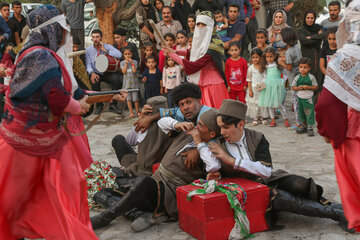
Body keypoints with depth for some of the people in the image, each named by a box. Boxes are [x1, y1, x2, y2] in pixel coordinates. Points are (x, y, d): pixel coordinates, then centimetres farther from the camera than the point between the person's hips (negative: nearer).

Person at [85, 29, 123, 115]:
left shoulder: (107, 47, -2)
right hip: (96, 73, 0)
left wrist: (105, 50, -21)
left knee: (117, 79, -29)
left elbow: (119, 55, -17)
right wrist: (92, 73, -24)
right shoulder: (88, 50, 2)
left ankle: (113, 105, -14)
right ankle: (99, 105, -9)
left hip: (108, 73, 0)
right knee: (94, 82, -33)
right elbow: (88, 64, -3)